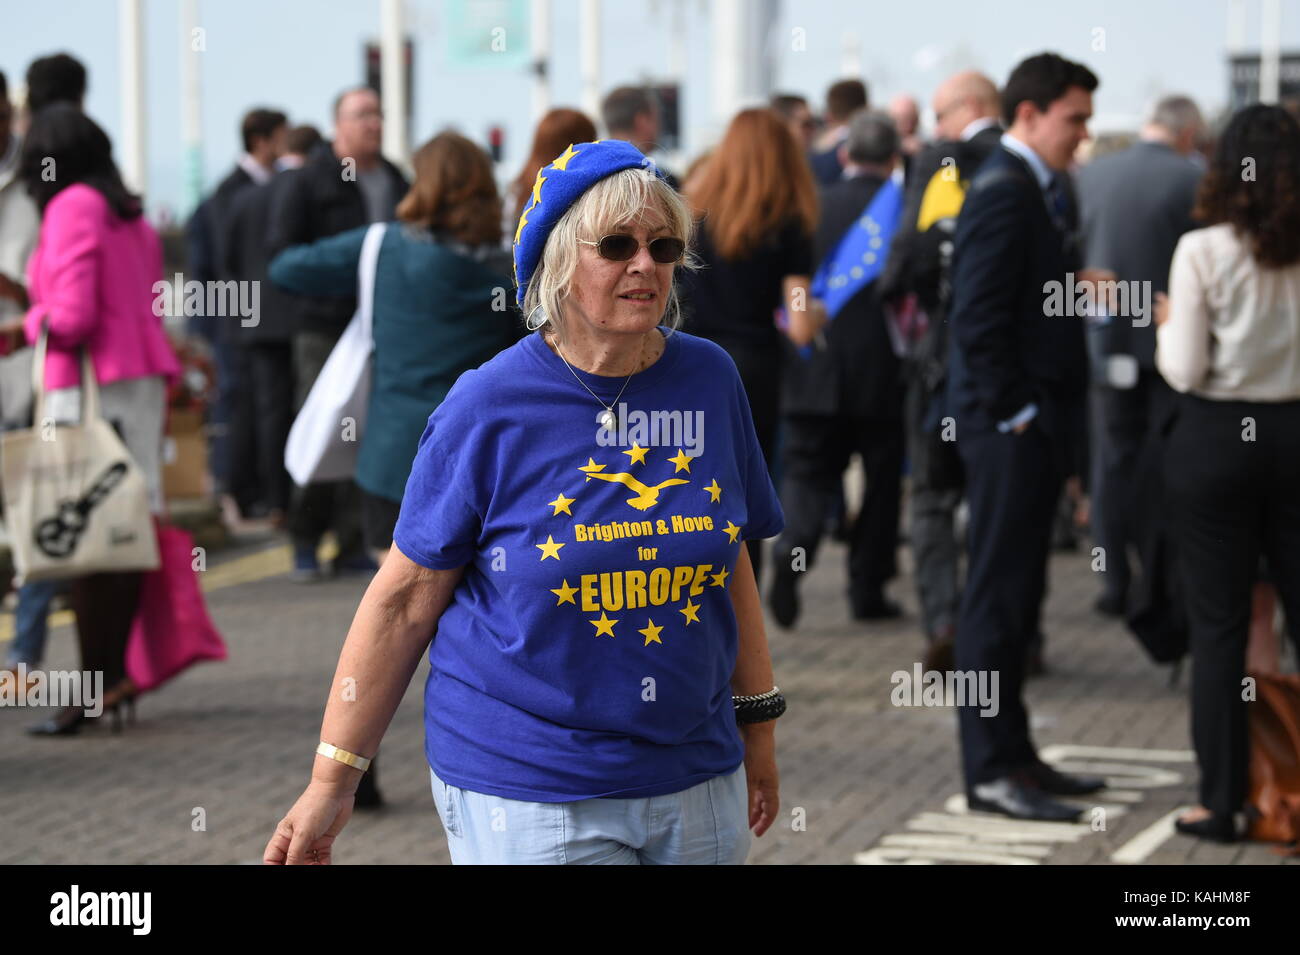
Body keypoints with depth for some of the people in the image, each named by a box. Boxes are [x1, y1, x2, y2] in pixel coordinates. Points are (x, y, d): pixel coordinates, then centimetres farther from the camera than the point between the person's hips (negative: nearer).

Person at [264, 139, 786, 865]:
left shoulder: (709, 380, 2)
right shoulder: (489, 408, -9)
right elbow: (405, 596, -6)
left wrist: (759, 724, 14)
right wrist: (332, 781, -6)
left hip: (697, 779, 4)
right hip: (527, 797, -4)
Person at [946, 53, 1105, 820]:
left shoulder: (1048, 190, 15)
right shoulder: (1002, 192, -15)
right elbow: (978, 321, -20)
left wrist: (1059, 420, 11)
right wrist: (1015, 415, -18)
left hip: (1040, 423, 10)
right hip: (1011, 428, -10)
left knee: (1019, 596, 14)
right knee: (999, 597, -4)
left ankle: (1012, 753, 22)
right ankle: (991, 770, 1)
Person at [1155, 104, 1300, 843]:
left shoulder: (1203, 251, -11)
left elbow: (1185, 370, -11)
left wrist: (1167, 326, 8)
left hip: (1217, 438, -3)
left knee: (1220, 624, 4)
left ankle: (1223, 801, 7)